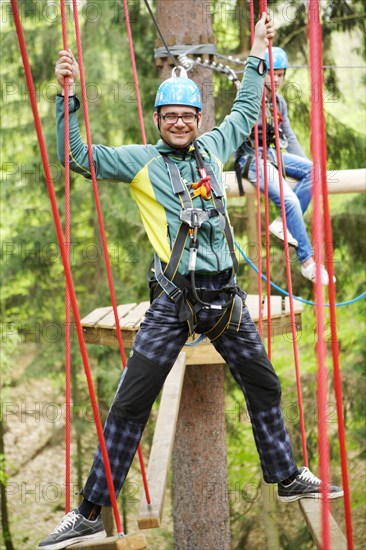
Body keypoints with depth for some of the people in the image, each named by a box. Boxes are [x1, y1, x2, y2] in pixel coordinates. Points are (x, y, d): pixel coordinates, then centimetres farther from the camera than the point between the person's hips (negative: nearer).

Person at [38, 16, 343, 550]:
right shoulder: (141, 160, -2)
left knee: (264, 385, 17)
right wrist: (68, 97, -16)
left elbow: (244, 114, 28)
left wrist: (256, 58, 30)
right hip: (174, 300, -5)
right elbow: (79, 156, -7)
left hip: (224, 294, 5)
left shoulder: (212, 147, 10)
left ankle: (288, 478, 35)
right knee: (130, 403, -7)